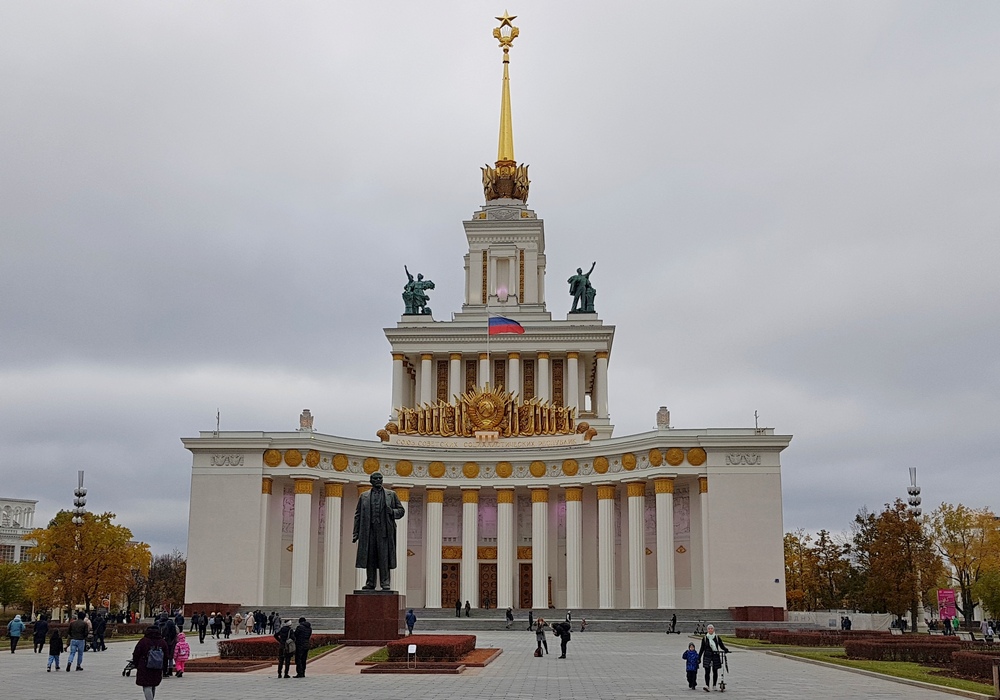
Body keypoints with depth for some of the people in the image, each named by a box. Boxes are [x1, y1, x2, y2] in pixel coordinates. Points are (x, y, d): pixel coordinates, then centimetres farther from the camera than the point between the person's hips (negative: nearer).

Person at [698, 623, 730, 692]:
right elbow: (702, 648, 9)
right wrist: (699, 657, 7)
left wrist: (726, 650, -13)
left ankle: (714, 686, 19)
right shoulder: (704, 638, 4)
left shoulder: (717, 638, 5)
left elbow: (721, 646, 8)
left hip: (715, 656, 1)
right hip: (707, 656, -1)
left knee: (715, 671, 7)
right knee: (707, 671, -12)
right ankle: (706, 685, -18)